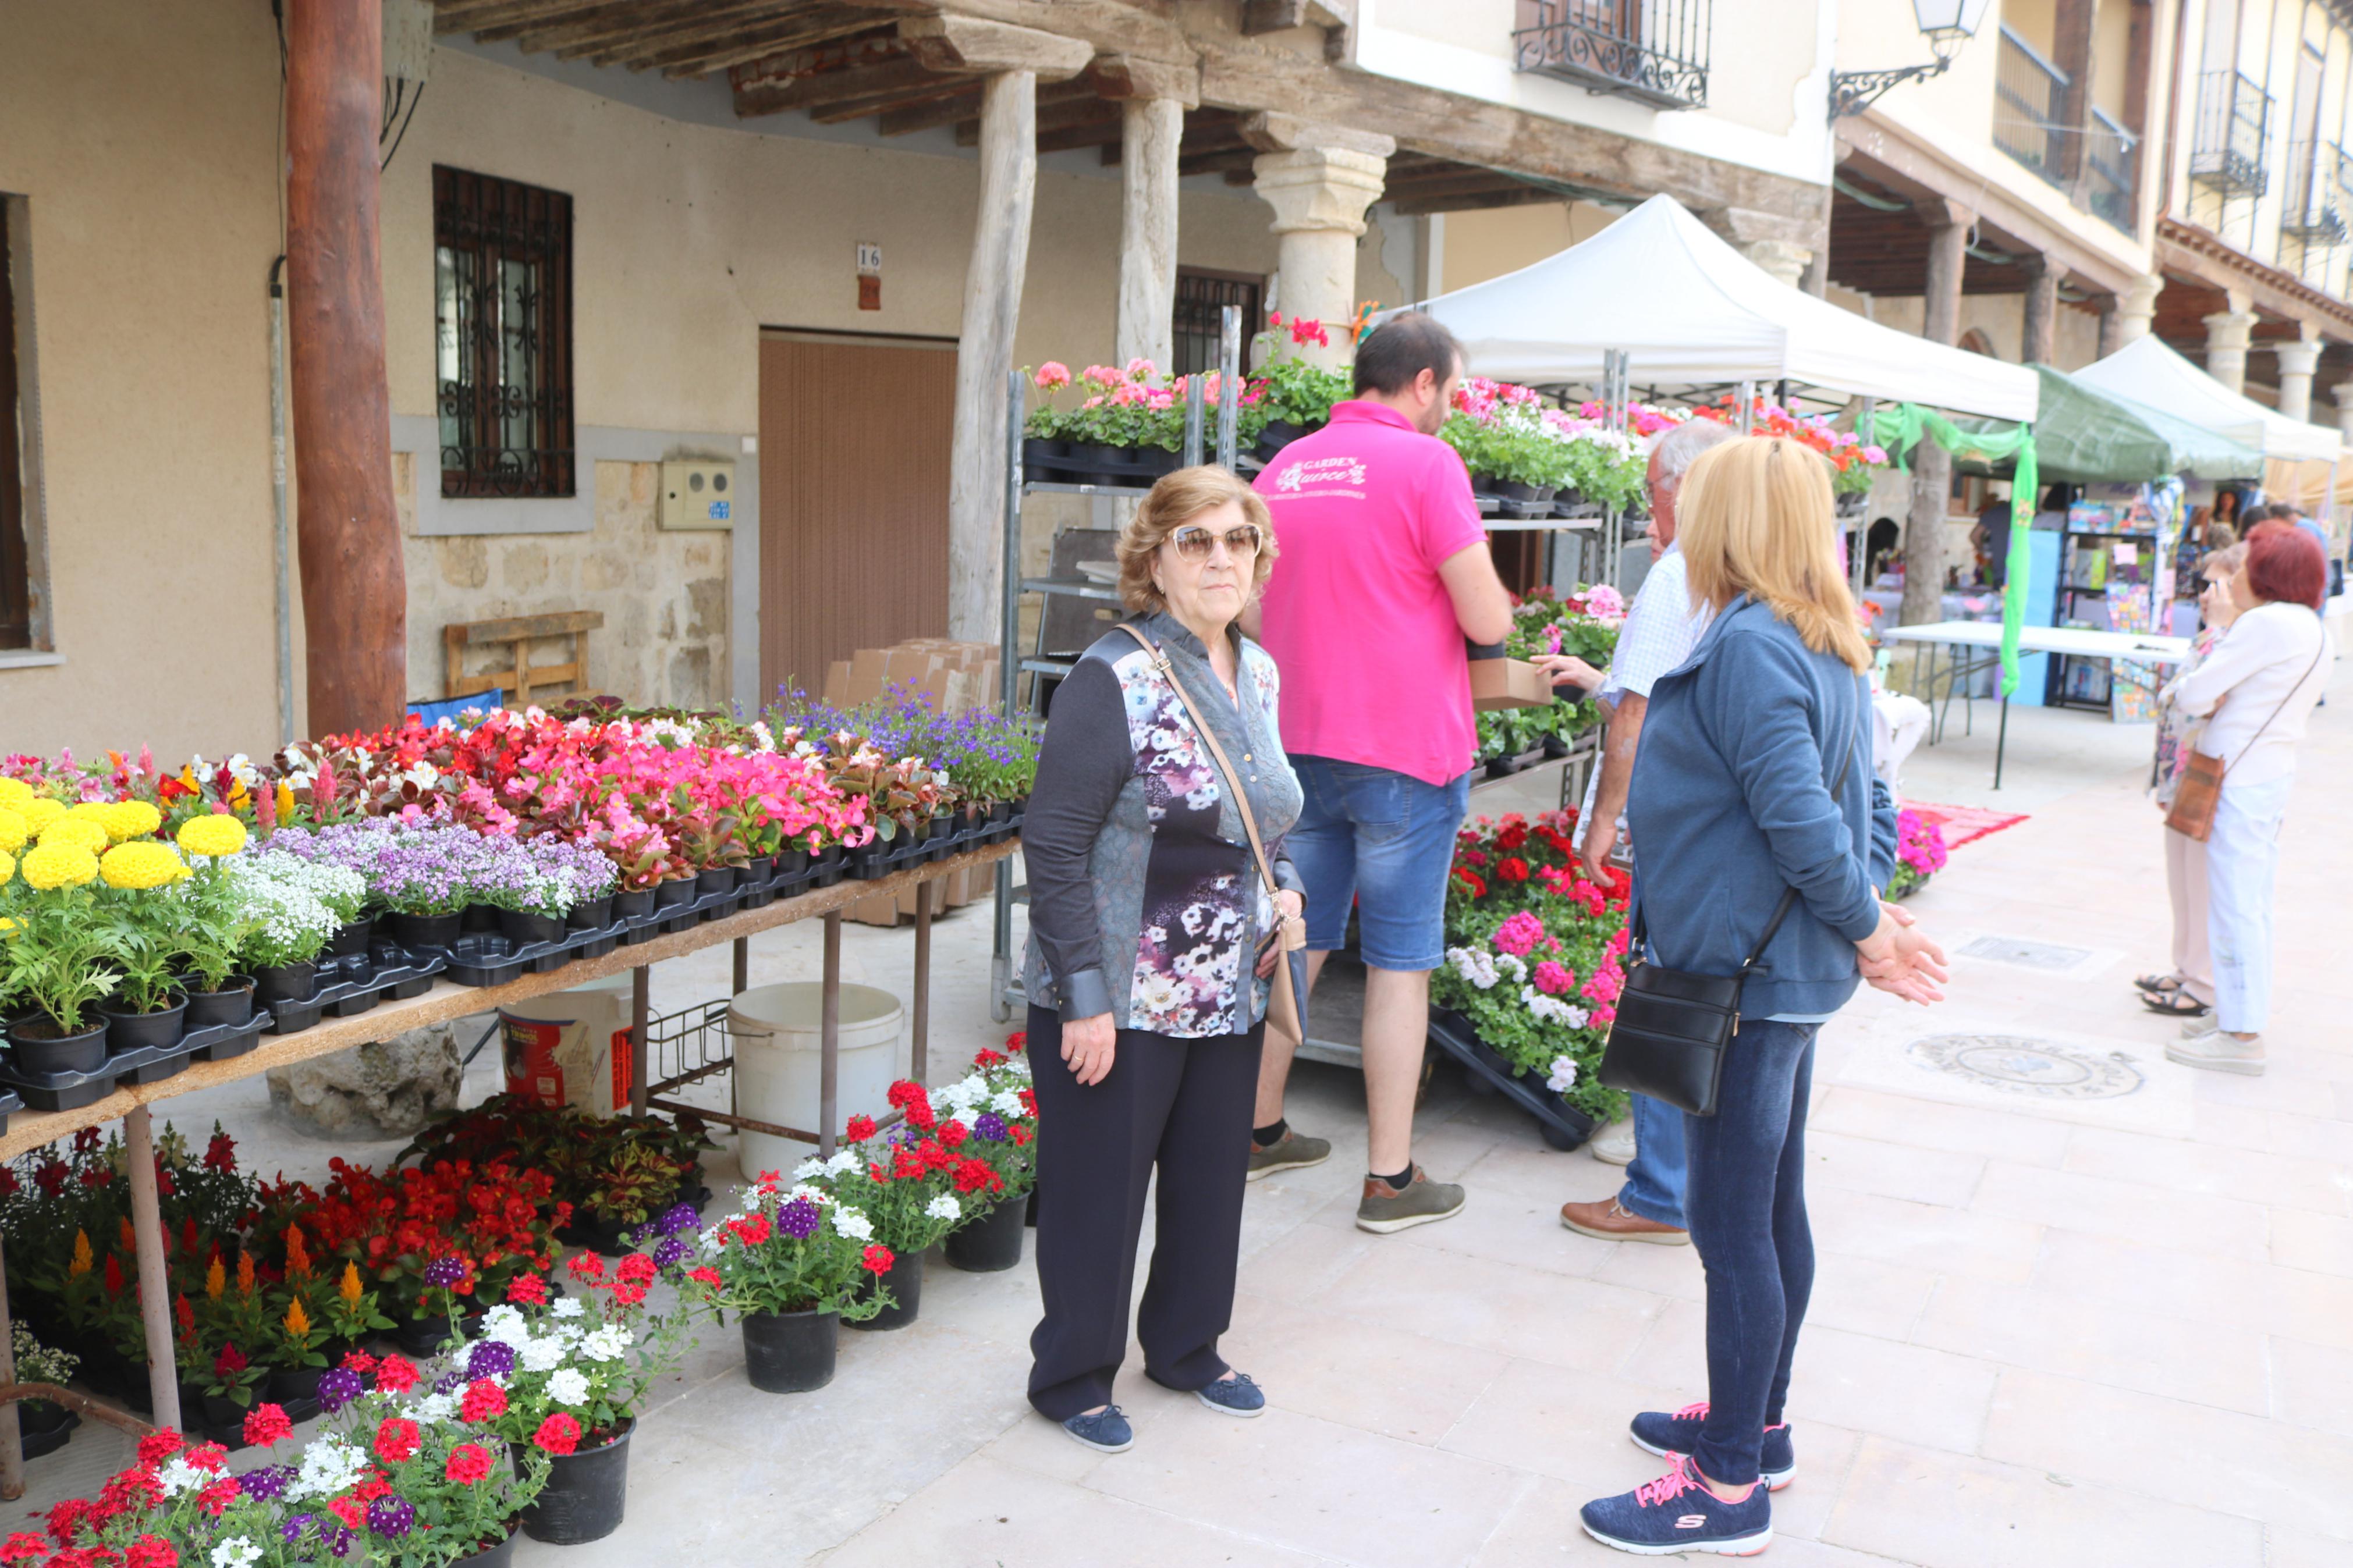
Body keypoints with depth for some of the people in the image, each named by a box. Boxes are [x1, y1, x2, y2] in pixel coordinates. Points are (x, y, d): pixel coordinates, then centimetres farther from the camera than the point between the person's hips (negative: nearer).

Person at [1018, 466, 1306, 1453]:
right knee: (1098, 1188, 7)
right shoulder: (1116, 679, -16)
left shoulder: (1258, 673, 7)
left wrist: (1283, 888, 5)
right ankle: (1073, 1375, 28)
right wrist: (1085, 999, -18)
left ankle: (1187, 1346, 40)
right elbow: (1054, 848, -17)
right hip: (1122, 1000, -7)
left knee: (1212, 1178, 19)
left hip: (1229, 993, 7)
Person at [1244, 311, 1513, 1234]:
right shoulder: (1425, 463, -11)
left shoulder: (1283, 468, 9)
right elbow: (1487, 622, -13)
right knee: (1400, 963, 3)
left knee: (1296, 944, 17)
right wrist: (1490, 595, 9)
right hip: (1404, 750, -6)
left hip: (1297, 743, 6)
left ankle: (1261, 1132, 29)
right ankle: (1391, 1180, 10)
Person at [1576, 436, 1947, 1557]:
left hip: (1747, 979, -10)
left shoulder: (1747, 646, -20)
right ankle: (1756, 1423, 36)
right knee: (1773, 1212, 20)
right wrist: (1868, 920, 2)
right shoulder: (1825, 649, 10)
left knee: (1733, 1229, 0)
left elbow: (1800, 815, -25)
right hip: (1791, 974, 10)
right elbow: (1864, 809, 12)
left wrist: (1866, 930, -12)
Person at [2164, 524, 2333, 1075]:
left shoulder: (2269, 623, -16)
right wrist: (2216, 704, -1)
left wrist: (2189, 694, 5)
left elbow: (2195, 694, -16)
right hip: (2275, 770, 10)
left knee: (2235, 906, -5)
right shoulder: (2316, 631, 14)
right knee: (2253, 904, 16)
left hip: (2242, 778, -10)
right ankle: (2242, 1011, 25)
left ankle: (2241, 1035, 0)